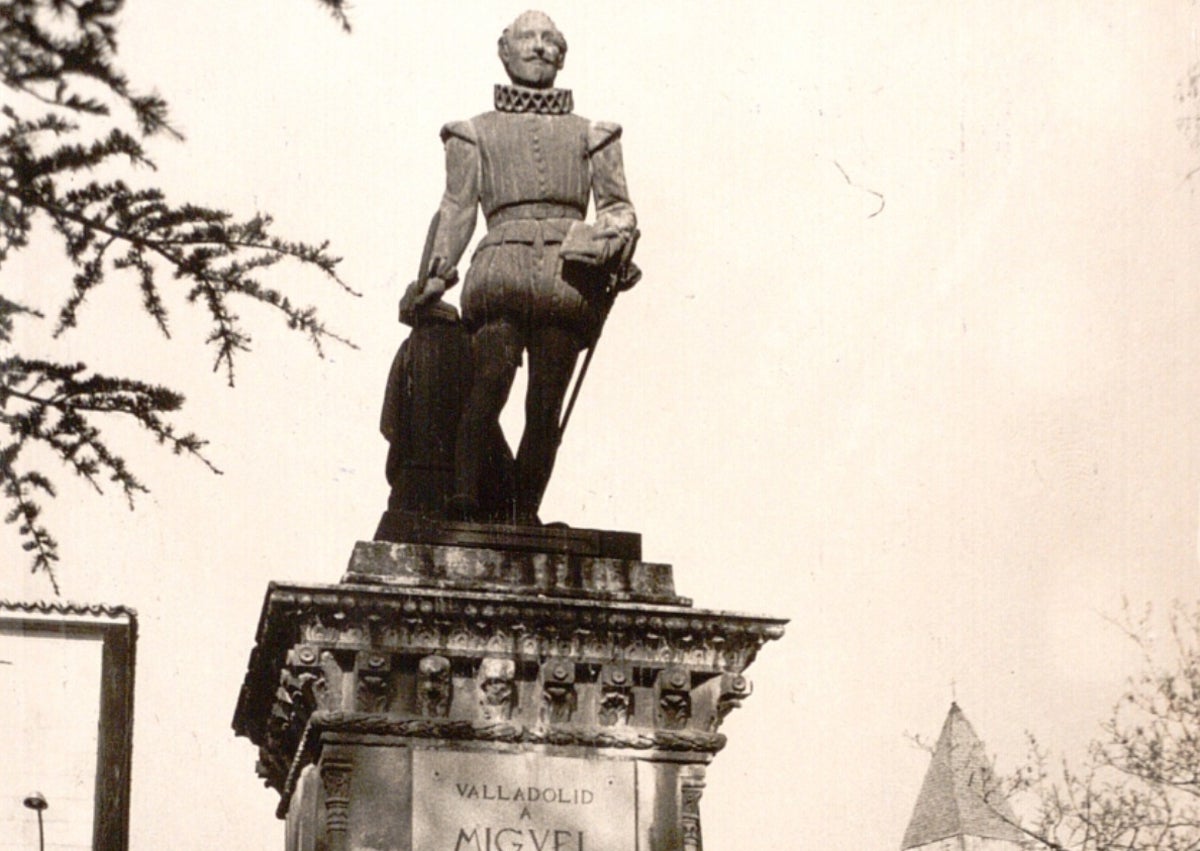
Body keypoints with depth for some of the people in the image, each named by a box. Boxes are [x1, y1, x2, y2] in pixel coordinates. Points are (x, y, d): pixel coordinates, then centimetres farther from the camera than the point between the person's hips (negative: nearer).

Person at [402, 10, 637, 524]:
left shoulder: (589, 135, 27)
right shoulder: (475, 133, 24)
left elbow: (619, 207, 19)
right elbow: (457, 208, 14)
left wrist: (614, 235, -5)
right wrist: (439, 273, 0)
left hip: (568, 274, 2)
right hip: (503, 264, -1)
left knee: (546, 405, -8)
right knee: (489, 384, -22)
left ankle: (525, 514, -8)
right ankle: (464, 500, -29)